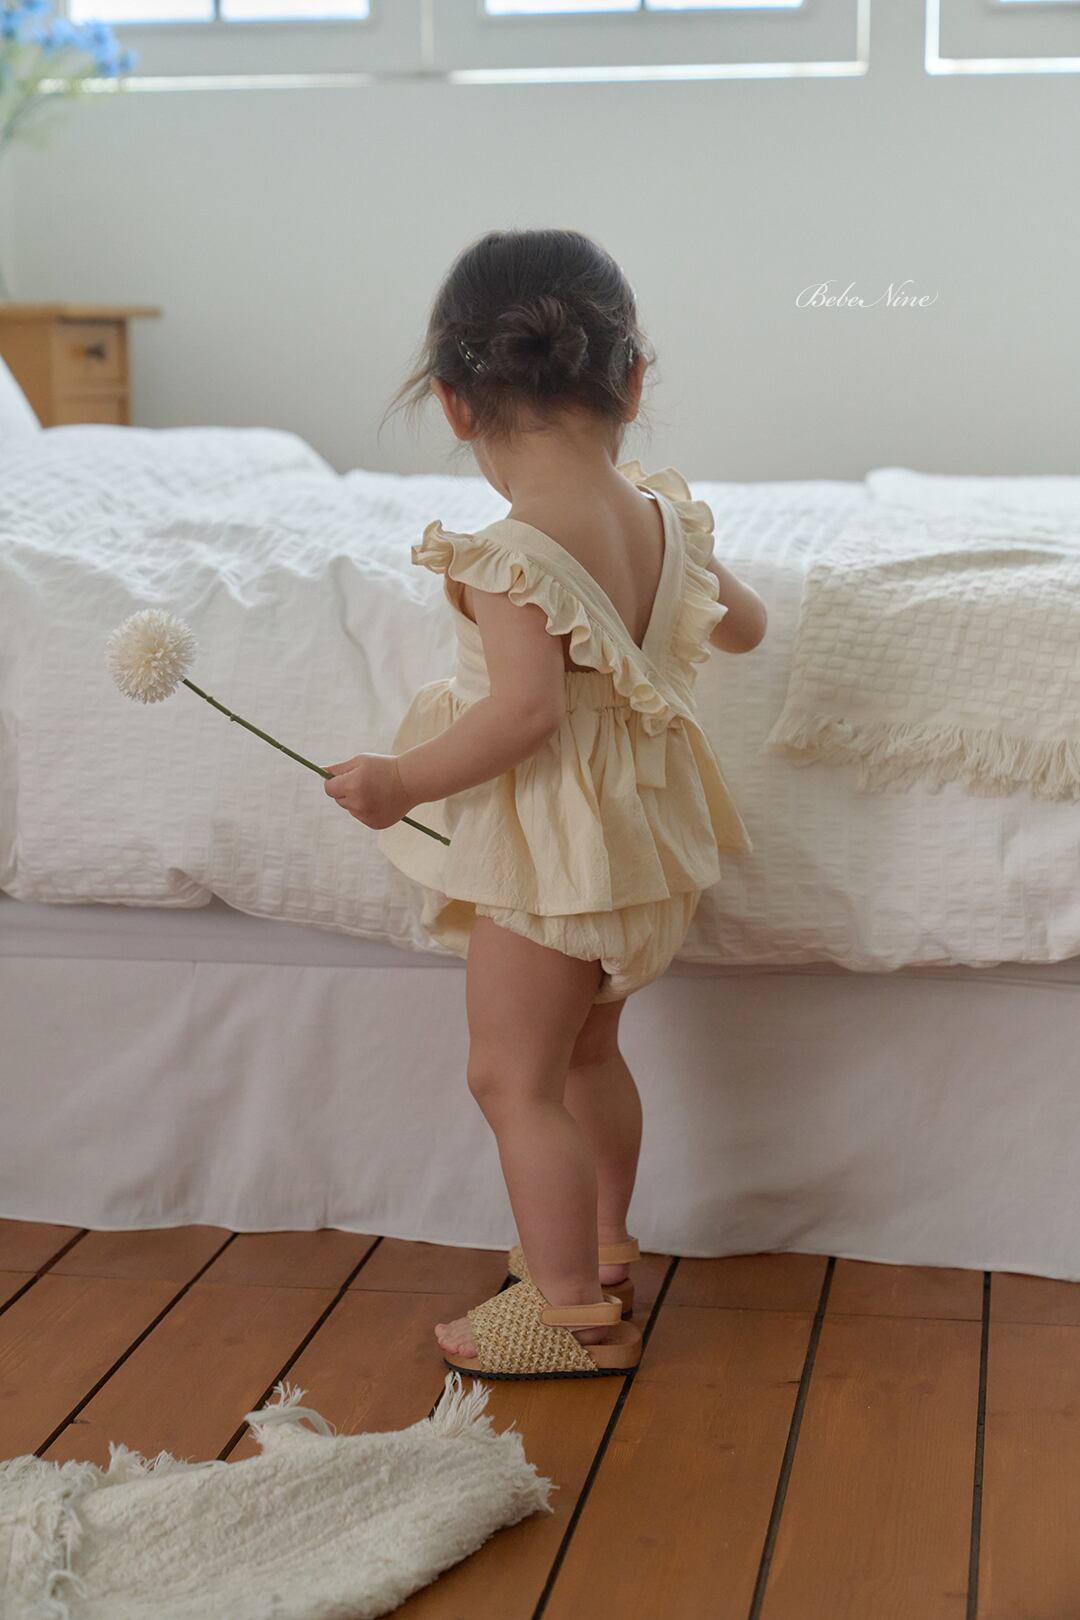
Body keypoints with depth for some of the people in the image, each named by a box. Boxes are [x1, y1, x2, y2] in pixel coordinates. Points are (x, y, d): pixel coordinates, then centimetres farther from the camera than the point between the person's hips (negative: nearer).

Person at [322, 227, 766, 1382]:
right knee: (586, 1051, 24)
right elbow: (741, 624, 13)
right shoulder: (663, 517, -1)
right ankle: (602, 1244, 40)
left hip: (550, 850, -9)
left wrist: (400, 782, -21)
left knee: (513, 1077, 4)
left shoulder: (514, 556, -25)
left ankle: (571, 1307, 11)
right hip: (640, 831, 9)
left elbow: (526, 709, -32)